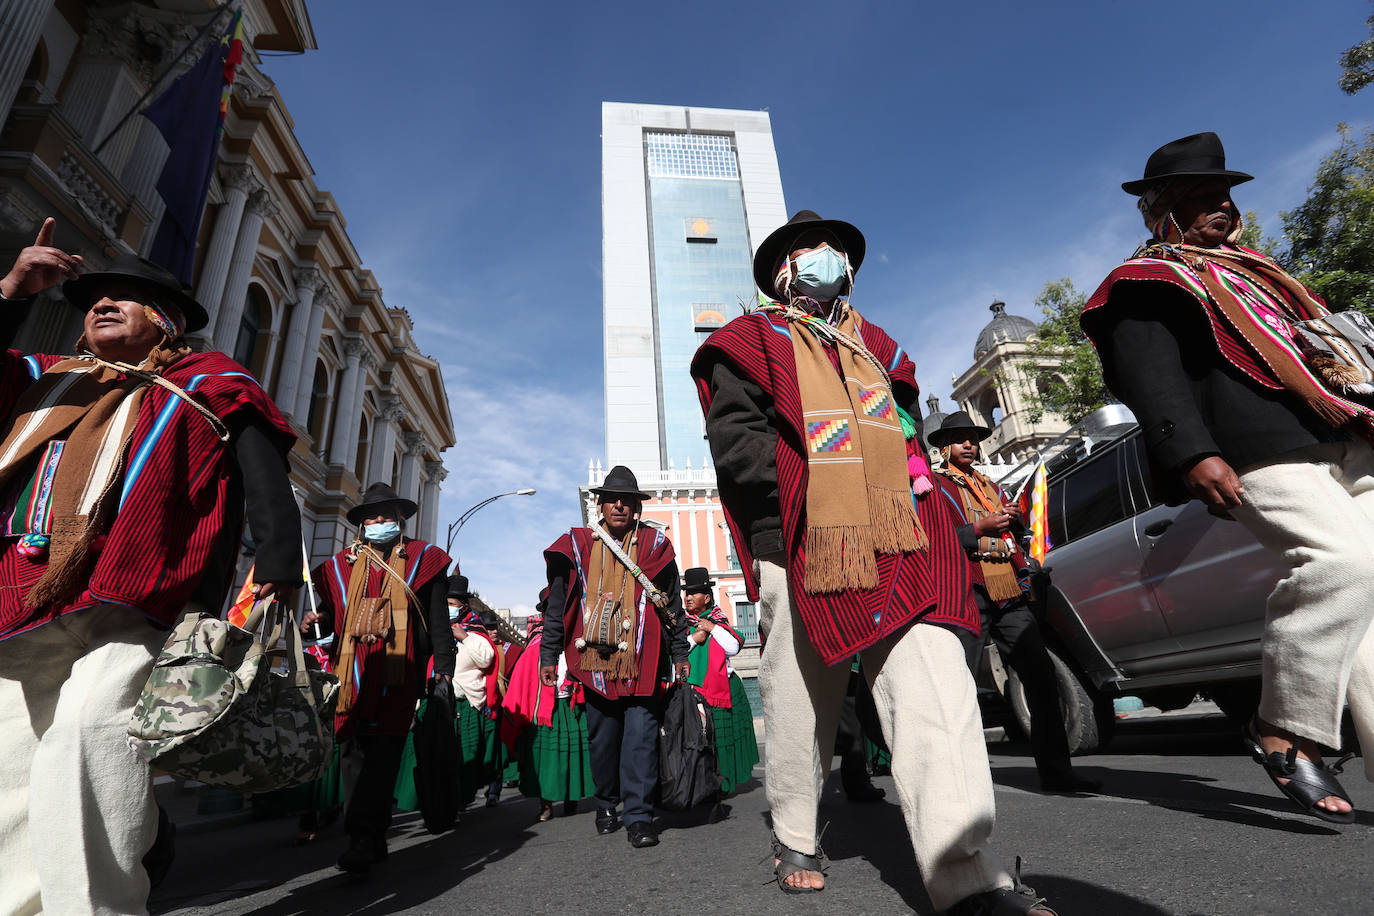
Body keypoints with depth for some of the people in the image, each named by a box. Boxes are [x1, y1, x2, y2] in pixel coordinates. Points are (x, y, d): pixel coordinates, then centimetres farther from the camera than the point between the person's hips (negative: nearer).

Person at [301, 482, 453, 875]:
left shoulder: (421, 558, 9)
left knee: (384, 751, -10)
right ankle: (375, 839, 18)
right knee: (368, 754, 7)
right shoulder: (343, 564, 19)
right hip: (355, 673, 3)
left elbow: (438, 620, 5)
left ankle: (360, 838, -8)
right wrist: (316, 621, -2)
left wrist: (443, 666, -2)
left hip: (399, 671, -3)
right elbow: (332, 615, 22)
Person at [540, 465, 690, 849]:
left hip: (641, 658, -1)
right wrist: (548, 655, 9)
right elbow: (557, 605, 10)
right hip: (595, 658, 2)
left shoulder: (655, 546, 6)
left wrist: (680, 653, 11)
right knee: (602, 734, 11)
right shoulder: (577, 546, 7)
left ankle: (639, 817, 6)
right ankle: (607, 804, 31)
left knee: (640, 733, -5)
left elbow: (673, 605, 11)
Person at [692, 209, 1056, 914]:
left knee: (938, 691, -11)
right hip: (804, 551, -4)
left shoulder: (875, 345, 29)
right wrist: (803, 493, -14)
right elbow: (735, 441, -3)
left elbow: (907, 428, 29)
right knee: (800, 704, 7)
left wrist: (911, 481, 10)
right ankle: (795, 840, 29)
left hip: (897, 545, 4)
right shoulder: (753, 343, 12)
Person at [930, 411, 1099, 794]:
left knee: (1042, 676, 2)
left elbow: (1016, 537, 26)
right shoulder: (934, 485, 4)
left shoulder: (991, 486, 26)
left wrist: (1015, 519, 4)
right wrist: (980, 528, -14)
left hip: (1009, 593, 7)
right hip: (966, 594, -6)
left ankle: (1055, 770, 11)